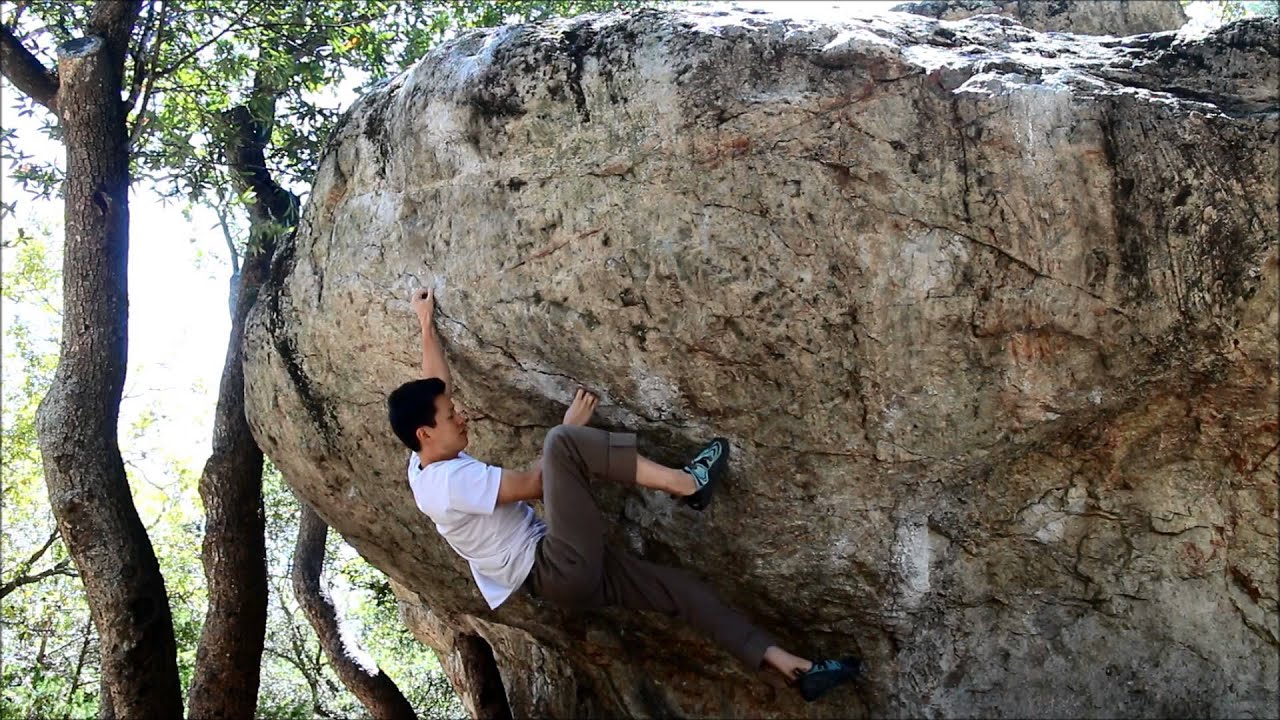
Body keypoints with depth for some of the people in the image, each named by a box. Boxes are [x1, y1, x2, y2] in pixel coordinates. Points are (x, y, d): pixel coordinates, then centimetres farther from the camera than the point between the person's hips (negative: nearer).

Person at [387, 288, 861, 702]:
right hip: (562, 571, -10)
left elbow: (433, 388, 23)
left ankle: (792, 666, 9)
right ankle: (683, 482, -16)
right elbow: (532, 483, -14)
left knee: (679, 587, 6)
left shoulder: (427, 465, 11)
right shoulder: (451, 480, -18)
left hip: (564, 572, 10)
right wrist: (569, 427, -2)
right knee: (562, 442, -24)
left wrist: (426, 325, 28)